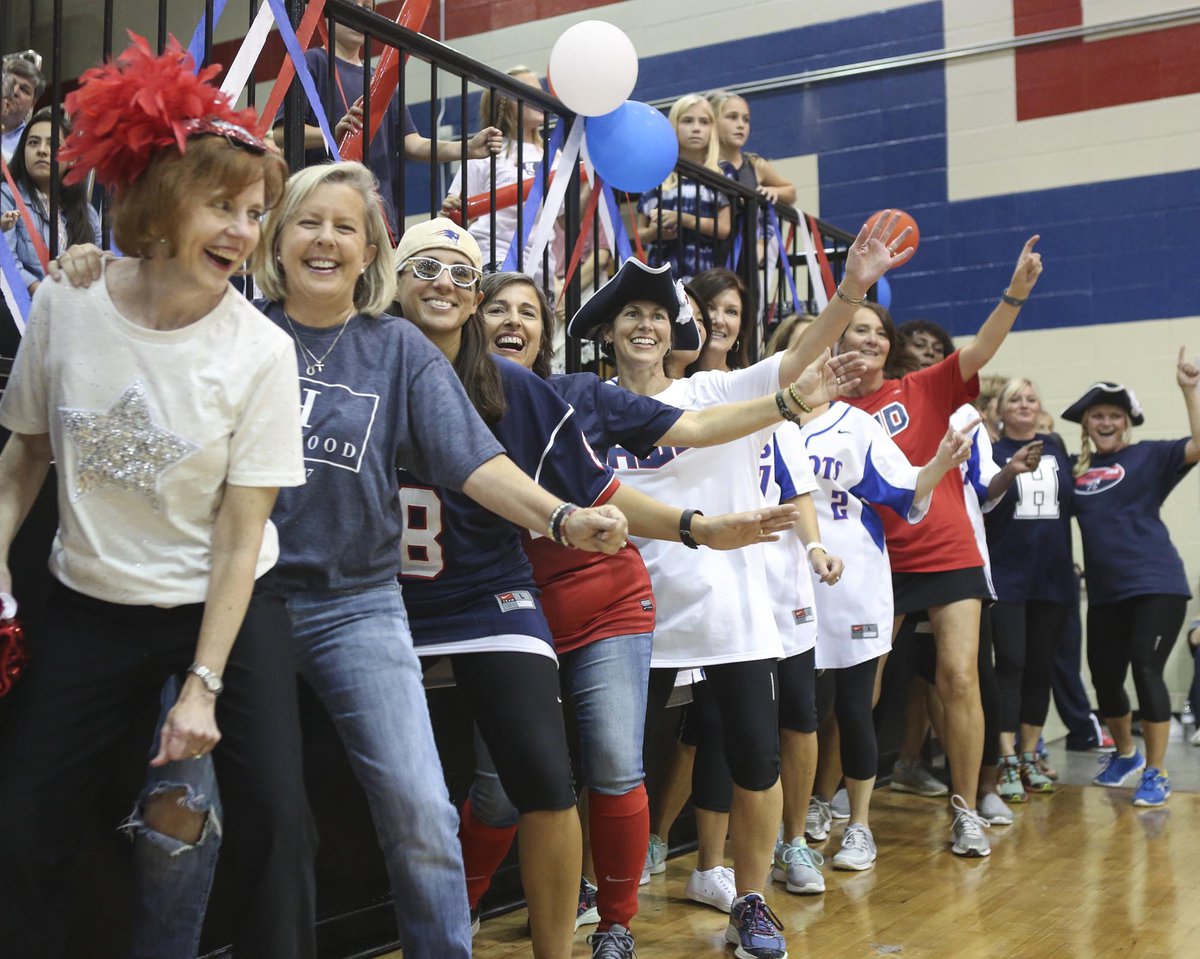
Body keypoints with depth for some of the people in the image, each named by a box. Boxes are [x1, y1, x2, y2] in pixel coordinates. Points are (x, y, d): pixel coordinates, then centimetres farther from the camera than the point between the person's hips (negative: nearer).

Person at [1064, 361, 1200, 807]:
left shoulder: (1148, 456, -2)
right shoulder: (1076, 469, 8)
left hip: (1156, 585, -5)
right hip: (1104, 593, 5)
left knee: (1145, 670, -9)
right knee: (1104, 675, 12)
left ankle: (1156, 773, 5)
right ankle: (1125, 753, 37)